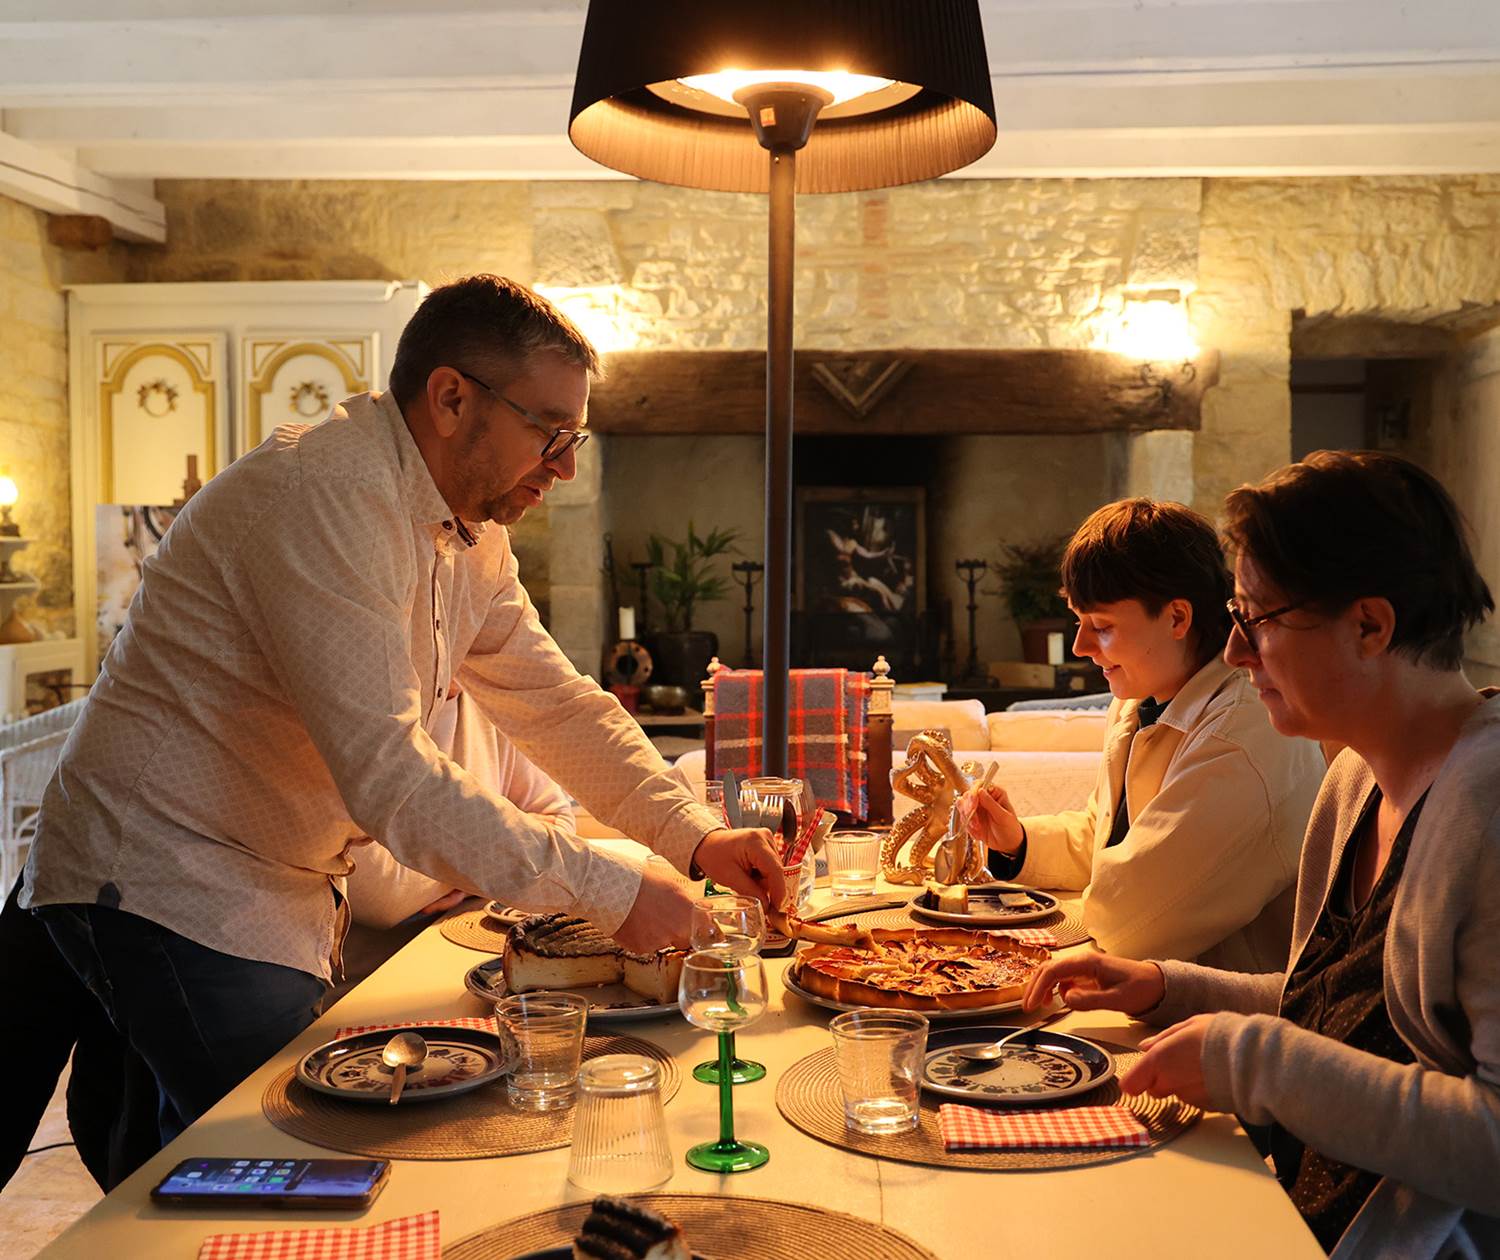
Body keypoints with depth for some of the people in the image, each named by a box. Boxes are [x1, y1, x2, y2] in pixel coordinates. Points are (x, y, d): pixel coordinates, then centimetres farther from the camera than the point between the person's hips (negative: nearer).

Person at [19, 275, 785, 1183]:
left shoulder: (471, 535, 6)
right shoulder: (327, 494, -26)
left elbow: (558, 702, 8)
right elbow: (389, 776, -33)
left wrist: (694, 836, -6)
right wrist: (607, 889, -27)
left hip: (287, 894, 9)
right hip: (174, 894, -9)